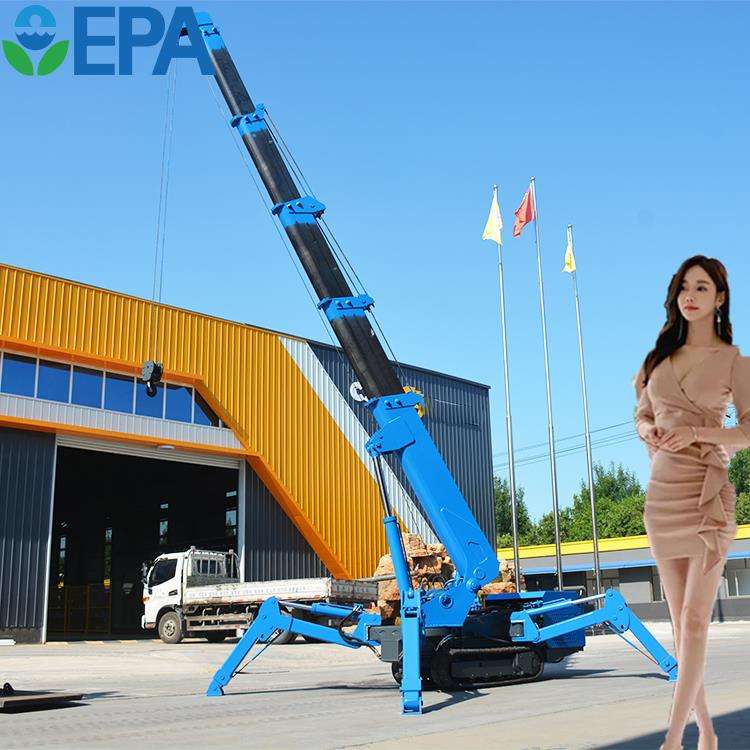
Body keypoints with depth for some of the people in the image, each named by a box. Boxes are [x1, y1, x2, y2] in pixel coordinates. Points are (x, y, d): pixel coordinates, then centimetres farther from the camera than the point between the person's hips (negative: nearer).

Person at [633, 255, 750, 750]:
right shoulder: (661, 356, 14)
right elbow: (642, 413, 21)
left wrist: (696, 432, -19)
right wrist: (647, 431, -2)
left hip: (708, 494, -5)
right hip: (663, 492, 5)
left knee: (695, 618, -9)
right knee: (681, 620, 8)